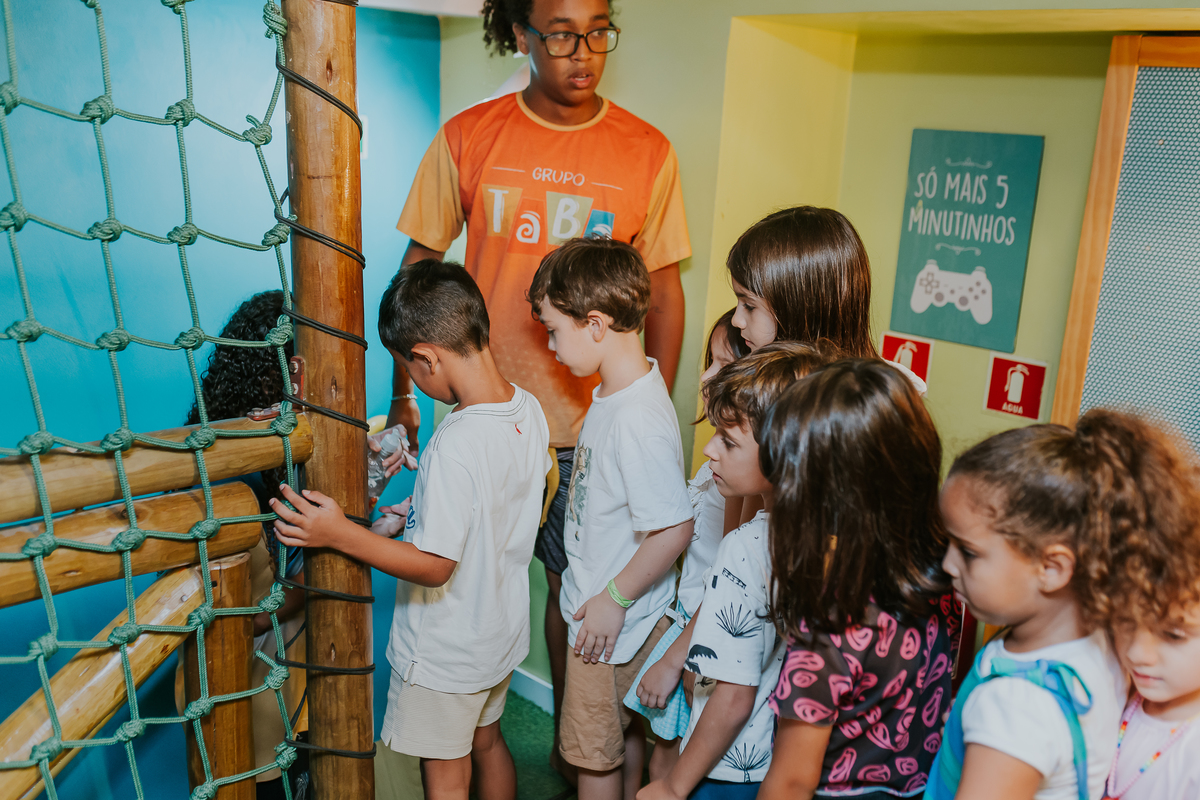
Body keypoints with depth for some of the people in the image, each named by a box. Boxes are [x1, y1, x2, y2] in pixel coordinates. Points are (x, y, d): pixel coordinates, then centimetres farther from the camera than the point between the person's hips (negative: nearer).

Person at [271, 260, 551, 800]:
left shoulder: (455, 445, -34)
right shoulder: (528, 410, -8)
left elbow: (434, 566, -29)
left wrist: (340, 534, -26)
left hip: (445, 653, -7)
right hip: (501, 631, 7)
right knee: (487, 742, 28)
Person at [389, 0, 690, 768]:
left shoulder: (647, 152, -4)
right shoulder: (466, 137, -3)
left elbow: (664, 294, 2)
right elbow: (420, 269, 5)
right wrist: (403, 392, 6)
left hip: (591, 424, 0)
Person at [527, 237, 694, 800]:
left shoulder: (638, 419, -30)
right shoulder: (617, 390, 0)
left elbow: (675, 529, -30)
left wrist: (614, 598, -20)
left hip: (613, 624, -9)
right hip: (620, 613, 9)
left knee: (594, 752, 12)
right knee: (625, 731, 26)